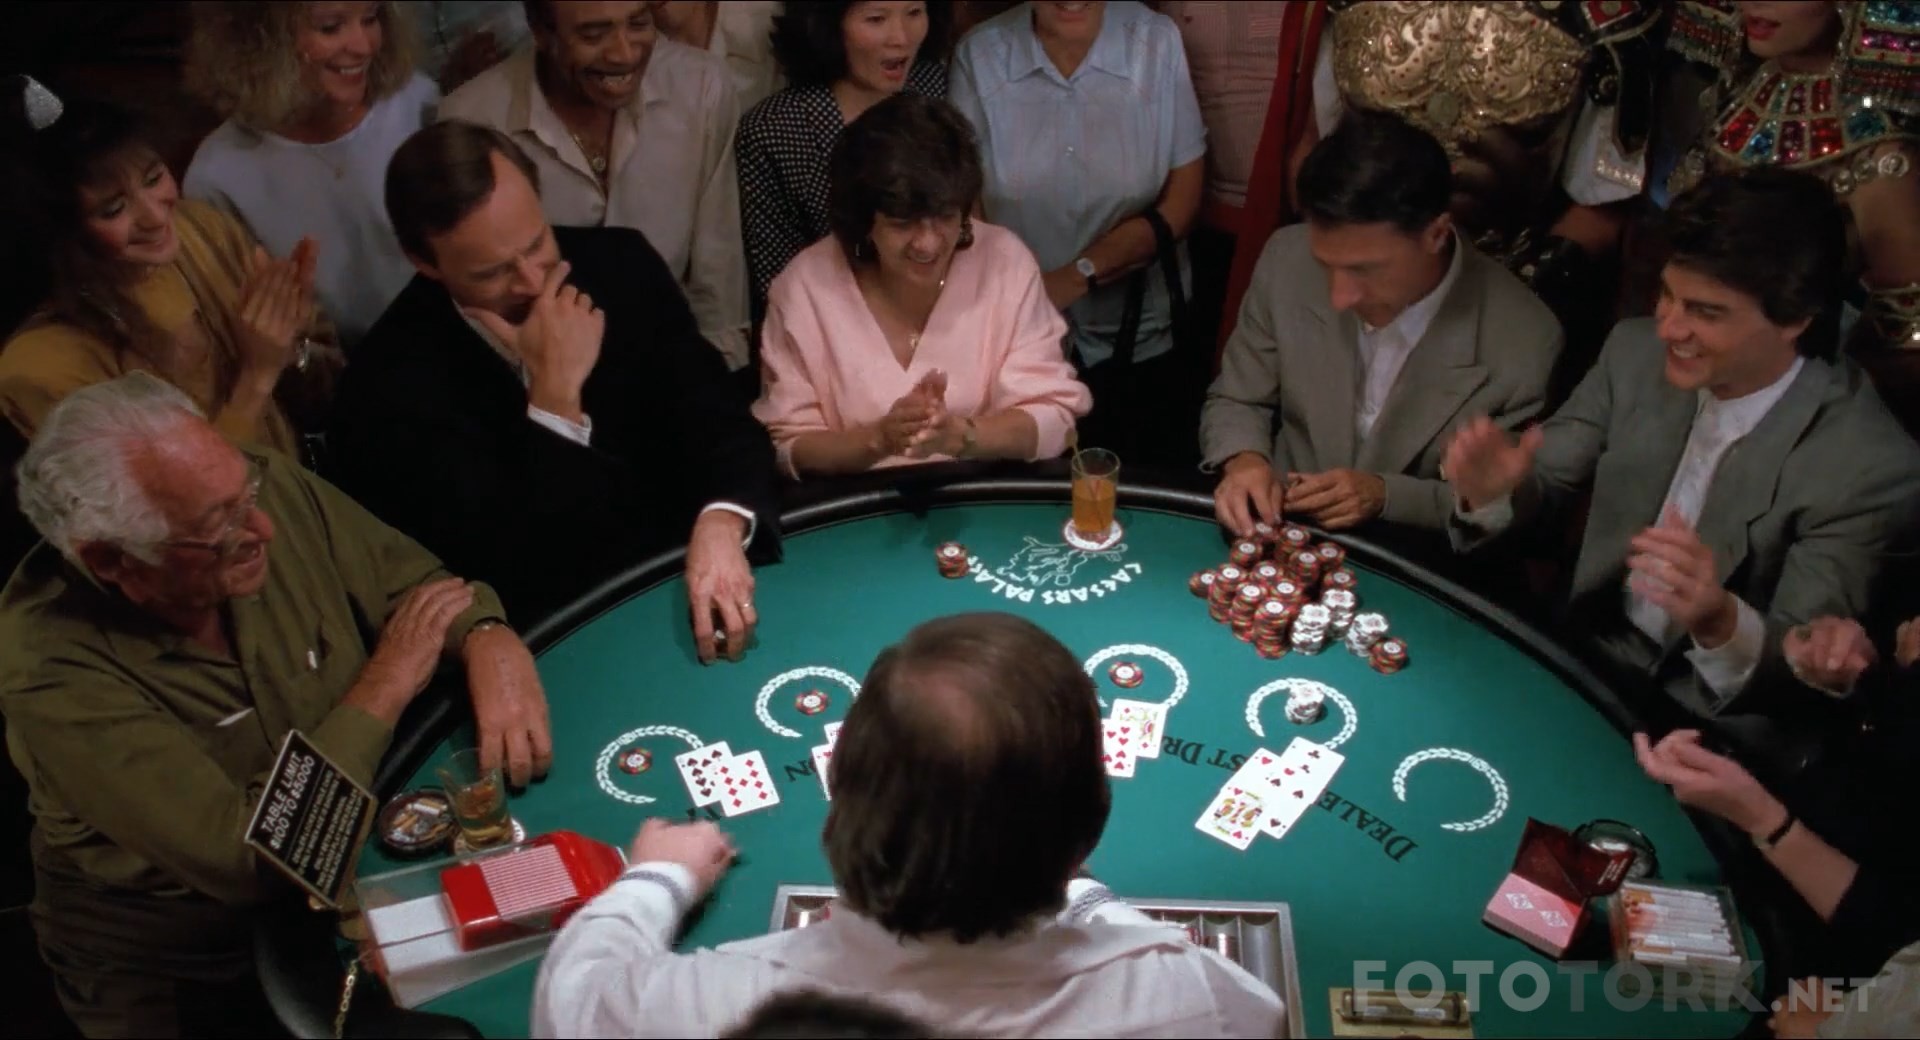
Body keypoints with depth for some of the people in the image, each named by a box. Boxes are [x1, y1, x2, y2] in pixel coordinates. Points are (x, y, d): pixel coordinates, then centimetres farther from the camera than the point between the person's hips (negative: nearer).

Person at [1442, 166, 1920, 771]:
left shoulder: (1871, 467, -22)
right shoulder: (1636, 351, -7)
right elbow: (1546, 480, 2)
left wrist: (1723, 625, -41)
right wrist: (1494, 492, -22)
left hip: (1720, 740, -5)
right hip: (1588, 664, 6)